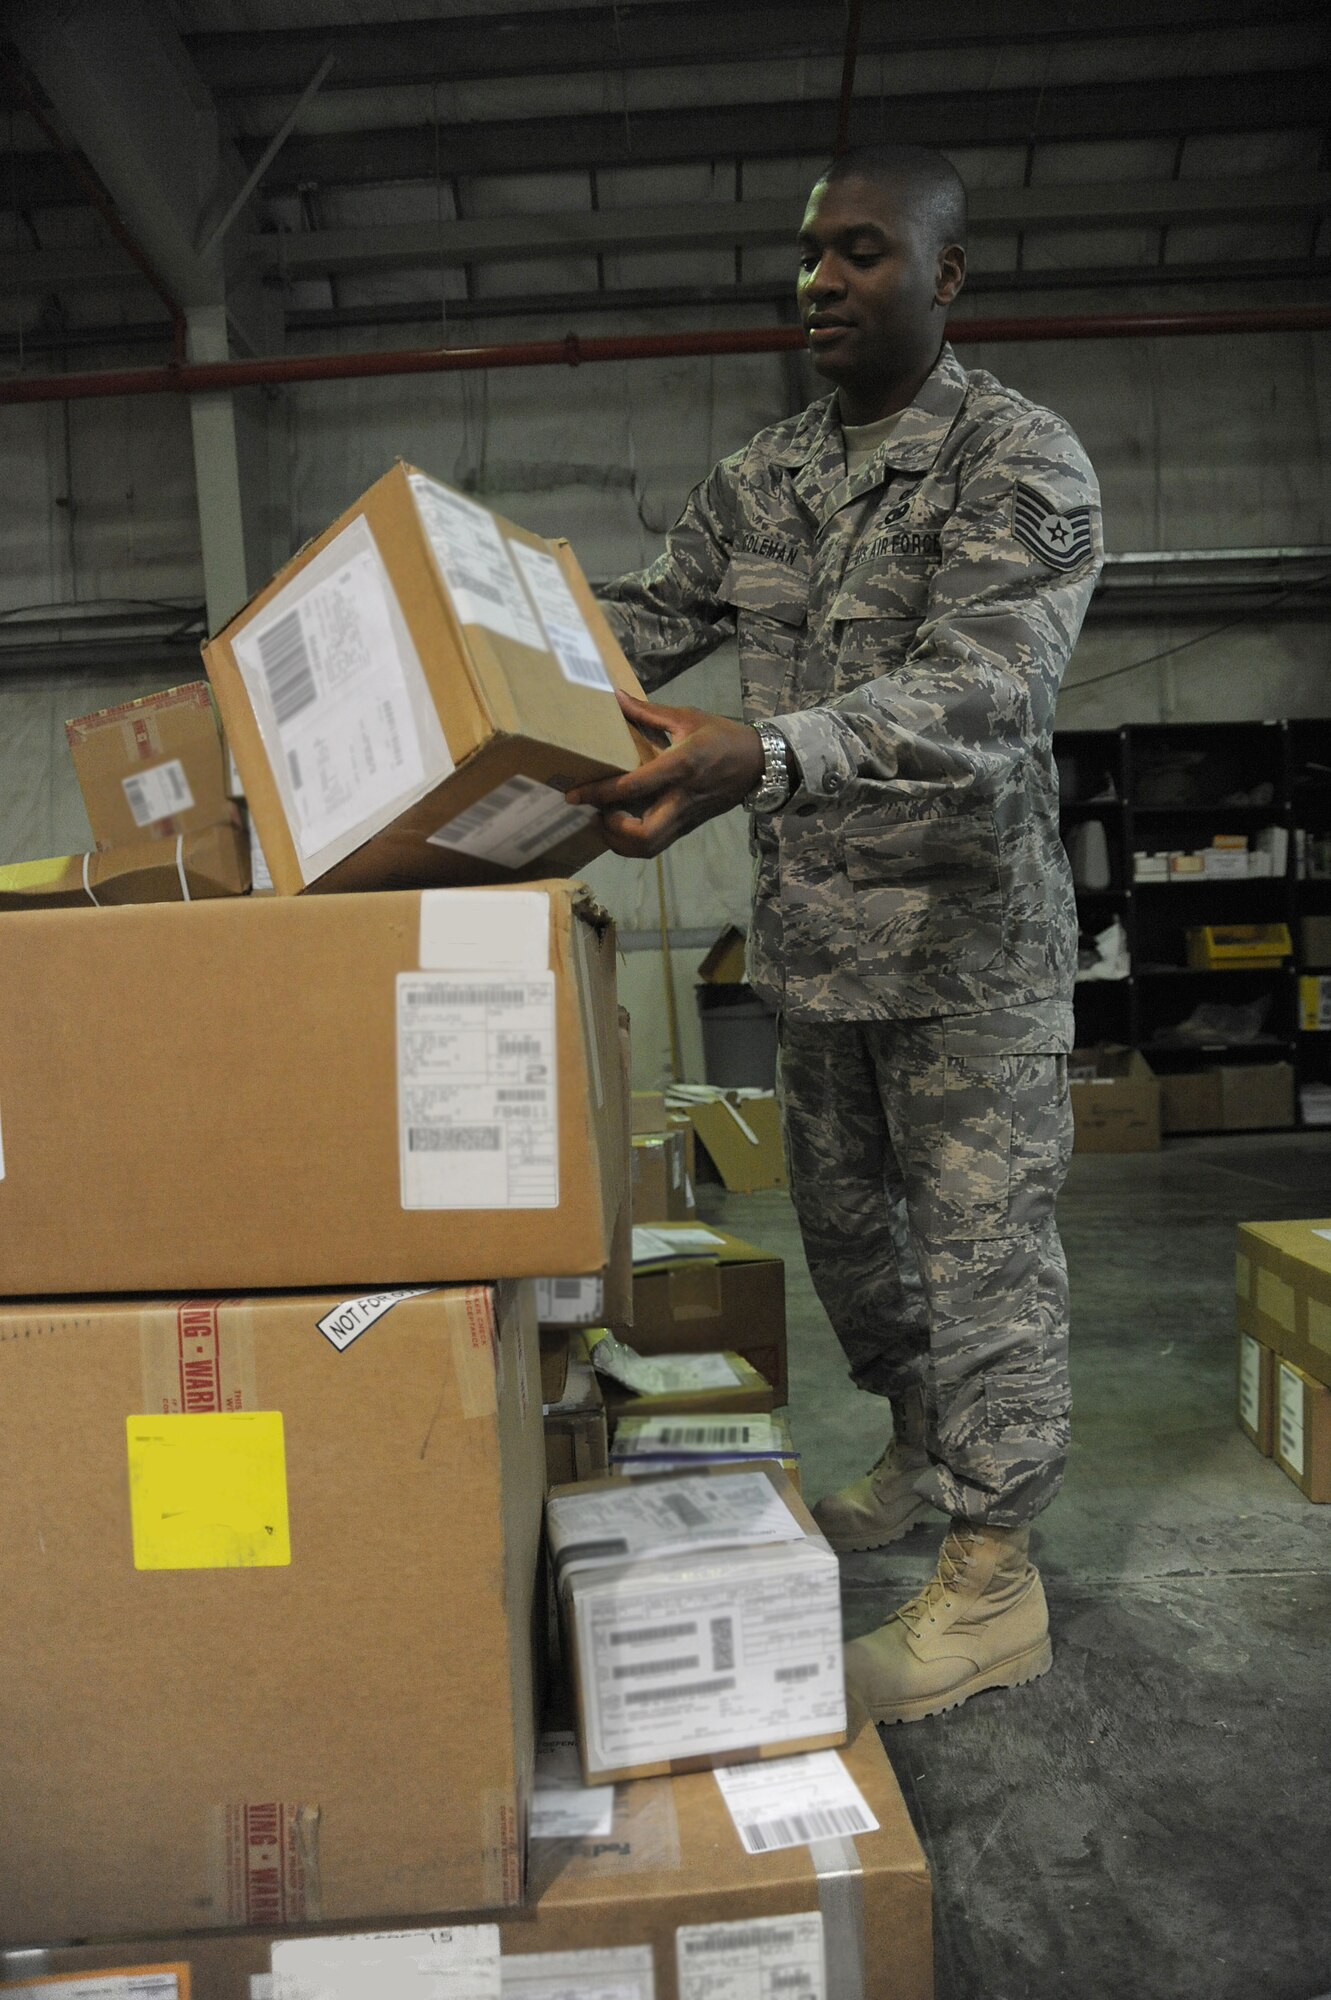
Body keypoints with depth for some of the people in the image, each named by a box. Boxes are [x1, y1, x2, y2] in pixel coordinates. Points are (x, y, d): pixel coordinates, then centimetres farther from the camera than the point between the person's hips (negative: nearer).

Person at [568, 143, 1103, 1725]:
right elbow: (639, 625, 10)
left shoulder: (1020, 463, -12)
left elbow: (978, 695, -28)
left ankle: (993, 1582, 14)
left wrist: (755, 757, -44)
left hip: (965, 941, -7)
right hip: (810, 937, 7)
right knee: (843, 1220, 18)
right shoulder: (760, 478, 11)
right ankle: (920, 1451, 40)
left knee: (982, 1240, 0)